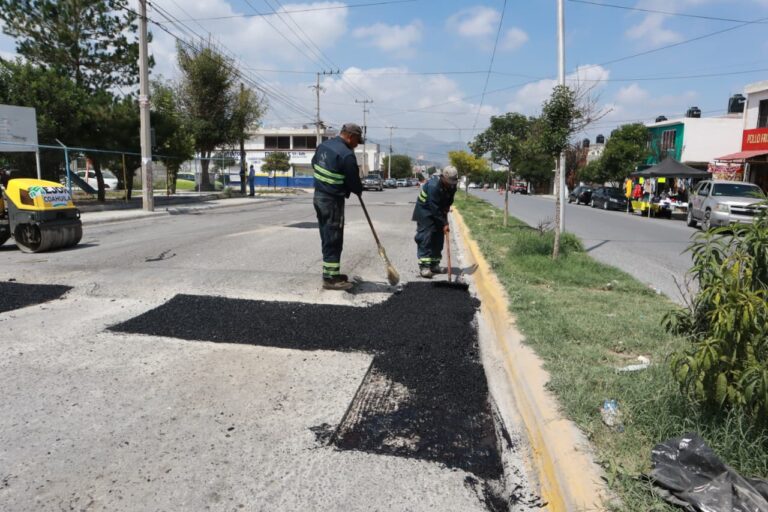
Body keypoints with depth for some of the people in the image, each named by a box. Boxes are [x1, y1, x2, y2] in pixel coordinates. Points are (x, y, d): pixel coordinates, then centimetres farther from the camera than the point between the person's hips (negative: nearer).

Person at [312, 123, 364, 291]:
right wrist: (359, 190, 8)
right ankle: (330, 278, 2)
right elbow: (354, 183, -15)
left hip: (319, 196, 9)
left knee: (327, 238, 16)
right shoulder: (347, 155, -20)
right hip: (333, 201, -9)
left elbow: (314, 163, 23)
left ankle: (331, 272, 26)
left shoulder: (323, 145, 7)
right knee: (334, 240, -2)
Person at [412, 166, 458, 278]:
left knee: (439, 237, 6)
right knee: (425, 237, -14)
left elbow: (449, 202, 7)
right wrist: (444, 224, -31)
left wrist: (445, 215, -7)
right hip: (425, 211, -7)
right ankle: (424, 266, -15)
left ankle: (434, 264, 15)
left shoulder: (452, 186, -8)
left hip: (439, 211, 8)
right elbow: (434, 208, -32)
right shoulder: (433, 186, -32)